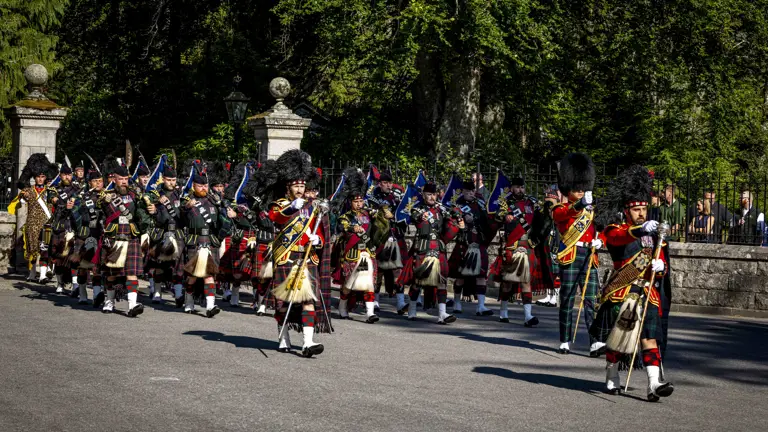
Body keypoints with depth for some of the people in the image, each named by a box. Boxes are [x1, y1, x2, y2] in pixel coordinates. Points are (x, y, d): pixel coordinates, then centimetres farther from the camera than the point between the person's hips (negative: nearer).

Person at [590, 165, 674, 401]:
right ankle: (612, 379, 22)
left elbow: (663, 266, 16)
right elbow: (619, 237, -27)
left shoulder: (654, 235, 15)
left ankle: (654, 384, -16)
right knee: (616, 337, 4)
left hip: (648, 294, 3)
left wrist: (660, 266, -9)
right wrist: (641, 230, -46)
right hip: (620, 293, -3)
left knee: (650, 337, -8)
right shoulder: (615, 230, -1)